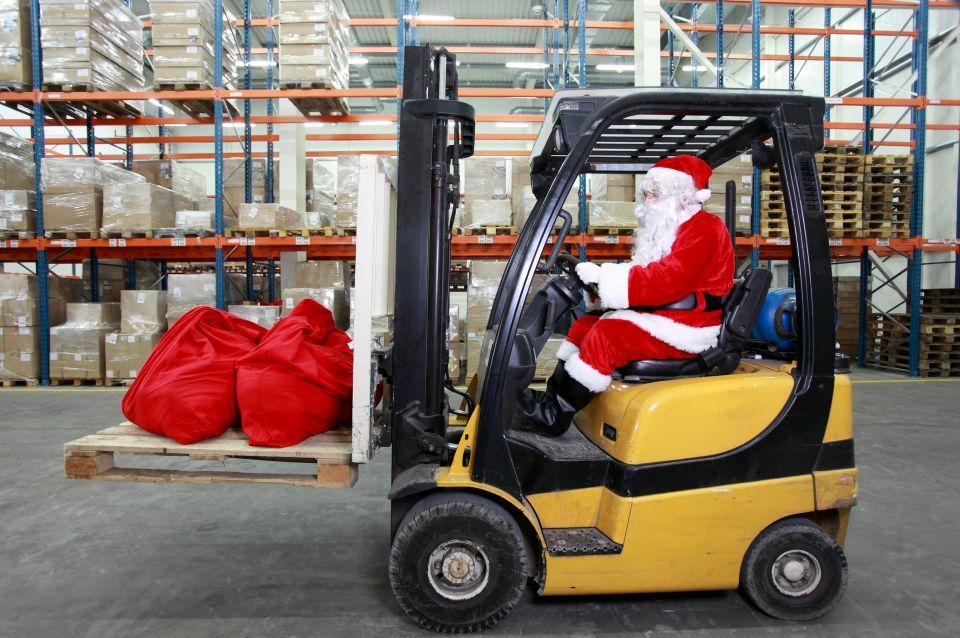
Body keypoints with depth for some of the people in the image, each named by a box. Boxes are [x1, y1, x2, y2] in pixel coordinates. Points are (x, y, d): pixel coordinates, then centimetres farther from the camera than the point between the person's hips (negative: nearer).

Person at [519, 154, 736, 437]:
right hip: (657, 316, 10)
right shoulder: (668, 229, 19)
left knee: (606, 334, -25)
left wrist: (604, 276, -27)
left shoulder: (704, 229, -13)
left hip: (685, 329, -10)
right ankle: (552, 395, -4)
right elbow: (645, 274, 11)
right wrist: (600, 278, -6)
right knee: (585, 324, 2)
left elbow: (668, 280, -26)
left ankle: (555, 414, -18)